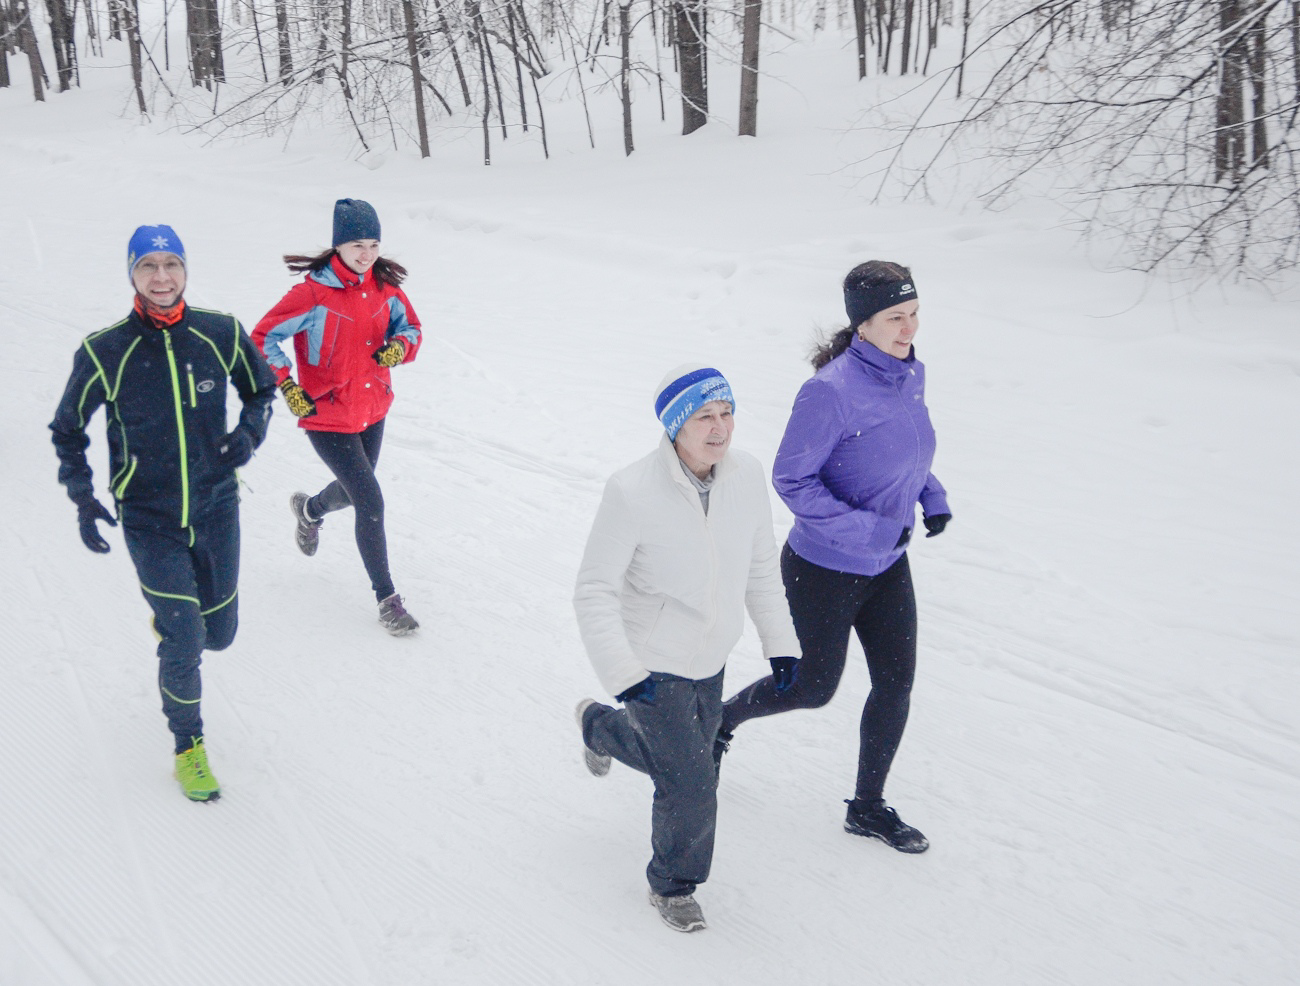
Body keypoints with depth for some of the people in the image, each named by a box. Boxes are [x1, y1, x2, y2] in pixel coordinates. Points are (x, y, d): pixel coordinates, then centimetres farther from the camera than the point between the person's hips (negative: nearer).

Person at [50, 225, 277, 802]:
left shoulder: (221, 334, -7)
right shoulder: (104, 353, -11)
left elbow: (261, 390, 12)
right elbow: (68, 430, 4)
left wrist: (249, 433, -9)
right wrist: (82, 498, -7)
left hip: (216, 507, 3)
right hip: (149, 519, -2)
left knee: (219, 634, 13)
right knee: (183, 644, -7)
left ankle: (170, 617, 50)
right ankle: (188, 745, 18)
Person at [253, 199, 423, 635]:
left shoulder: (386, 287, -4)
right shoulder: (314, 293, -19)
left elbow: (410, 327, 11)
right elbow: (263, 339, -13)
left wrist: (398, 347, -11)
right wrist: (288, 388, -19)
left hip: (373, 410, 6)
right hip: (328, 417, -6)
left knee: (353, 492, 25)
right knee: (371, 502, -11)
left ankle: (310, 509, 62)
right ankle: (387, 598, 4)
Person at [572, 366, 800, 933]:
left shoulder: (746, 474, -12)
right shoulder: (632, 492, -28)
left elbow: (760, 566, 4)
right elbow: (594, 592, -21)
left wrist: (779, 640, 8)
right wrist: (622, 674, -29)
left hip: (710, 661, 6)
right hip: (654, 665, -6)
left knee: (678, 756, 25)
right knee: (691, 785, -3)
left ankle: (598, 726, 58)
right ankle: (673, 886, 29)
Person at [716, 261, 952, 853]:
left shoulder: (910, 373, -2)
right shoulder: (831, 390, -27)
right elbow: (791, 480, -23)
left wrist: (931, 495, 0)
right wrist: (869, 530, -26)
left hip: (888, 566, 7)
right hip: (825, 569, -7)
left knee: (897, 685, 11)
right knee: (814, 688, 9)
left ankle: (868, 808, 31)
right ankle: (722, 719, 39)